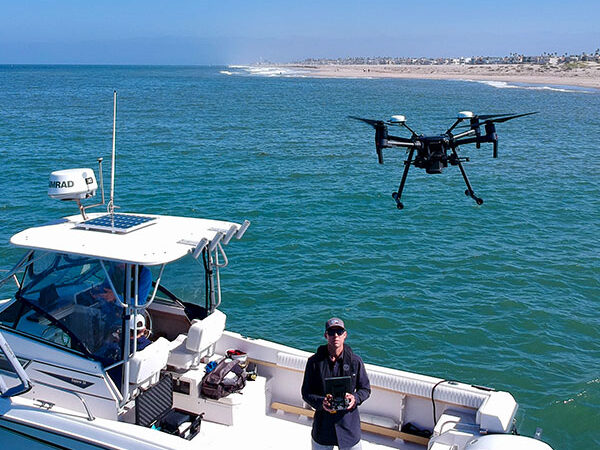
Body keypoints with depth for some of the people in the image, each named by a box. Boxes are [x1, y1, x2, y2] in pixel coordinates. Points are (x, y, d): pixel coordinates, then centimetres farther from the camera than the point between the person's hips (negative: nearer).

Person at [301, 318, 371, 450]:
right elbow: (306, 393, -2)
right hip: (322, 423, 0)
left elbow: (365, 389, 5)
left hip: (349, 424, 0)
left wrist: (355, 398, -16)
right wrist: (321, 402, -22)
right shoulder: (314, 362, -6)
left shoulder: (355, 361, -5)